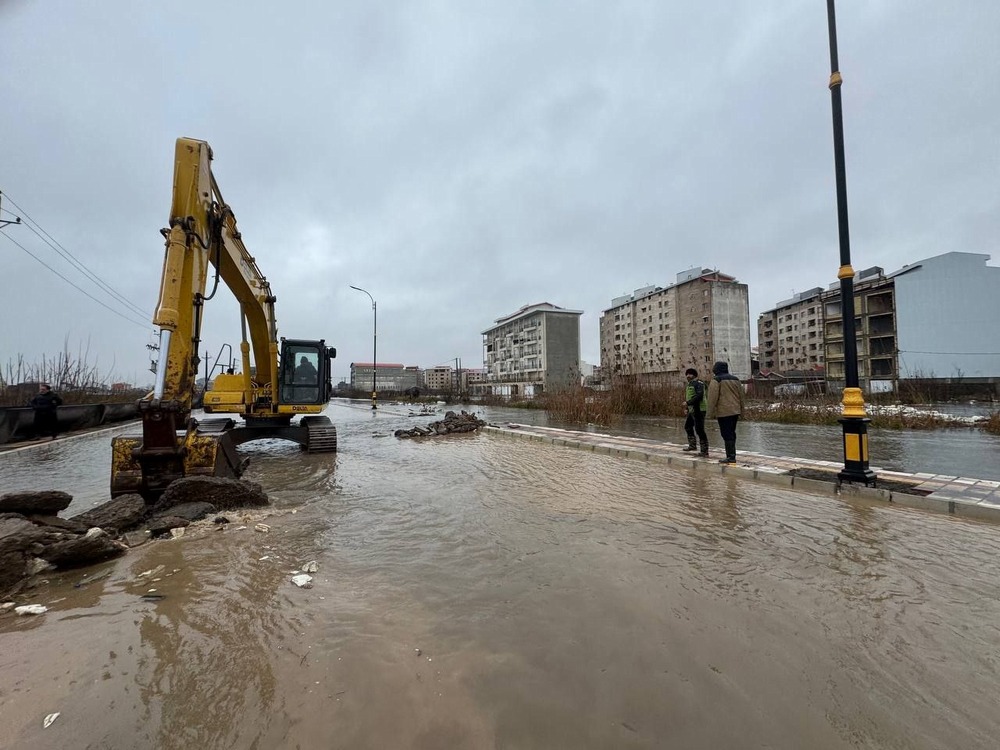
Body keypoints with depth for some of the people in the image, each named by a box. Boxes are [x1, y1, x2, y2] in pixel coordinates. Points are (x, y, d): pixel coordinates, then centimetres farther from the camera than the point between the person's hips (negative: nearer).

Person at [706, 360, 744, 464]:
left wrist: (711, 413, -8)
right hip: (735, 411, 7)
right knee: (731, 433, 15)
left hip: (724, 412, -7)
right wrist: (741, 412, 21)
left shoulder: (716, 380, -8)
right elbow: (741, 396, 17)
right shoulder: (736, 379, 15)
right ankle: (732, 455, 20)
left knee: (727, 434, -4)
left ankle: (730, 457, -3)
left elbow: (713, 398, -13)